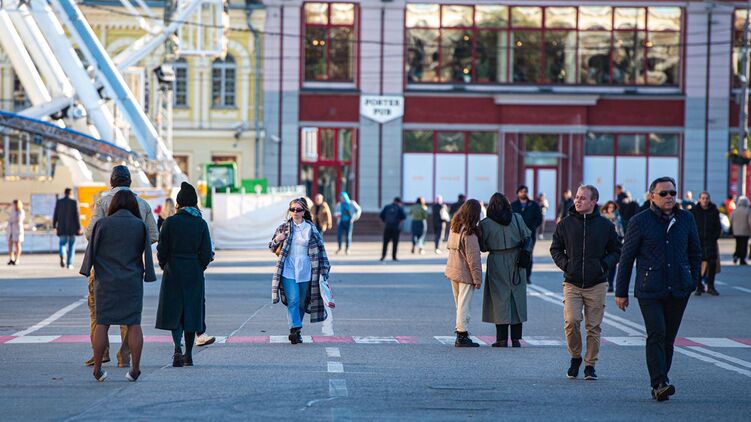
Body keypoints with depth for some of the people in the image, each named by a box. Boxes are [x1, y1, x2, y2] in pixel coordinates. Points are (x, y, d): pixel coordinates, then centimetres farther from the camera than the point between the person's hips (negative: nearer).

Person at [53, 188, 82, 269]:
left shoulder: (59, 202, 1)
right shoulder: (74, 202, -5)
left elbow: (55, 215, 2)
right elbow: (77, 216, -6)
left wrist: (54, 226, 9)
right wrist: (79, 228, -2)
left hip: (62, 228, 1)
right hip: (72, 228, -1)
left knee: (62, 244, 9)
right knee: (71, 245, 10)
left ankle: (62, 256, -23)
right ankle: (69, 263, 9)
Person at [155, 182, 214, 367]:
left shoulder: (170, 222, -6)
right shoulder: (201, 224, -3)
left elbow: (162, 250, -5)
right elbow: (206, 253, -4)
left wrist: (164, 265, 13)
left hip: (173, 273, -1)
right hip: (194, 274, 1)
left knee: (174, 311, 4)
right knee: (191, 310, 10)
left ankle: (178, 348, -19)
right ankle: (188, 355, 12)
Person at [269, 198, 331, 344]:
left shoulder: (311, 229, 5)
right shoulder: (283, 228, 6)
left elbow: (320, 250, 7)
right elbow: (272, 248, 13)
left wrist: (324, 270, 0)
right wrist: (276, 241, -10)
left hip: (305, 272, 1)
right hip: (288, 270, -1)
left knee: (302, 303, 6)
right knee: (293, 300, -14)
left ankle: (296, 331, 18)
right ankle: (295, 329, -18)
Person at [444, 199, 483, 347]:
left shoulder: (454, 227, 5)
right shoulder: (470, 234, -19)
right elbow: (473, 258, -18)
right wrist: (478, 279, -12)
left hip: (452, 270, 8)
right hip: (465, 274, -8)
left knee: (460, 304, 15)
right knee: (464, 305, -3)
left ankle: (461, 333, 19)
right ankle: (462, 336, -1)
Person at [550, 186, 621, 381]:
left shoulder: (605, 225, 3)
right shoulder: (566, 224, 4)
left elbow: (616, 251, 12)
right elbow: (555, 248, 15)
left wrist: (605, 265, -5)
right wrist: (565, 264, -2)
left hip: (596, 284, 0)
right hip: (572, 283, 0)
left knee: (594, 327, 3)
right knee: (571, 321, -14)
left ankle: (590, 365, 14)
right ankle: (575, 357, 9)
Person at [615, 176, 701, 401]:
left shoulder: (686, 219, 10)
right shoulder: (640, 221, -1)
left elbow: (695, 253, 21)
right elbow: (626, 258, 3)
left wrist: (693, 281, 15)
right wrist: (621, 292, 3)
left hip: (678, 290, 4)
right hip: (649, 290, -4)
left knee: (668, 338, 6)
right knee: (657, 334, -17)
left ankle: (659, 384, 16)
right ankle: (659, 383, -20)